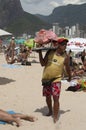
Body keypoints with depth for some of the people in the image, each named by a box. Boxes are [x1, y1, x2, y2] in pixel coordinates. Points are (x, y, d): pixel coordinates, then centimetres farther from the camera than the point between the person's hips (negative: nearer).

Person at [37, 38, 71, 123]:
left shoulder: (65, 57, -7)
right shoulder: (50, 52, -4)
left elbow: (67, 68, 8)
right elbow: (43, 64, -1)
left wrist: (69, 77, 20)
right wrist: (40, 53, -8)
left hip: (56, 80, -3)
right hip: (46, 78, 3)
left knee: (56, 98, -12)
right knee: (48, 97, 17)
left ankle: (55, 118, -4)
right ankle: (50, 111, 42)